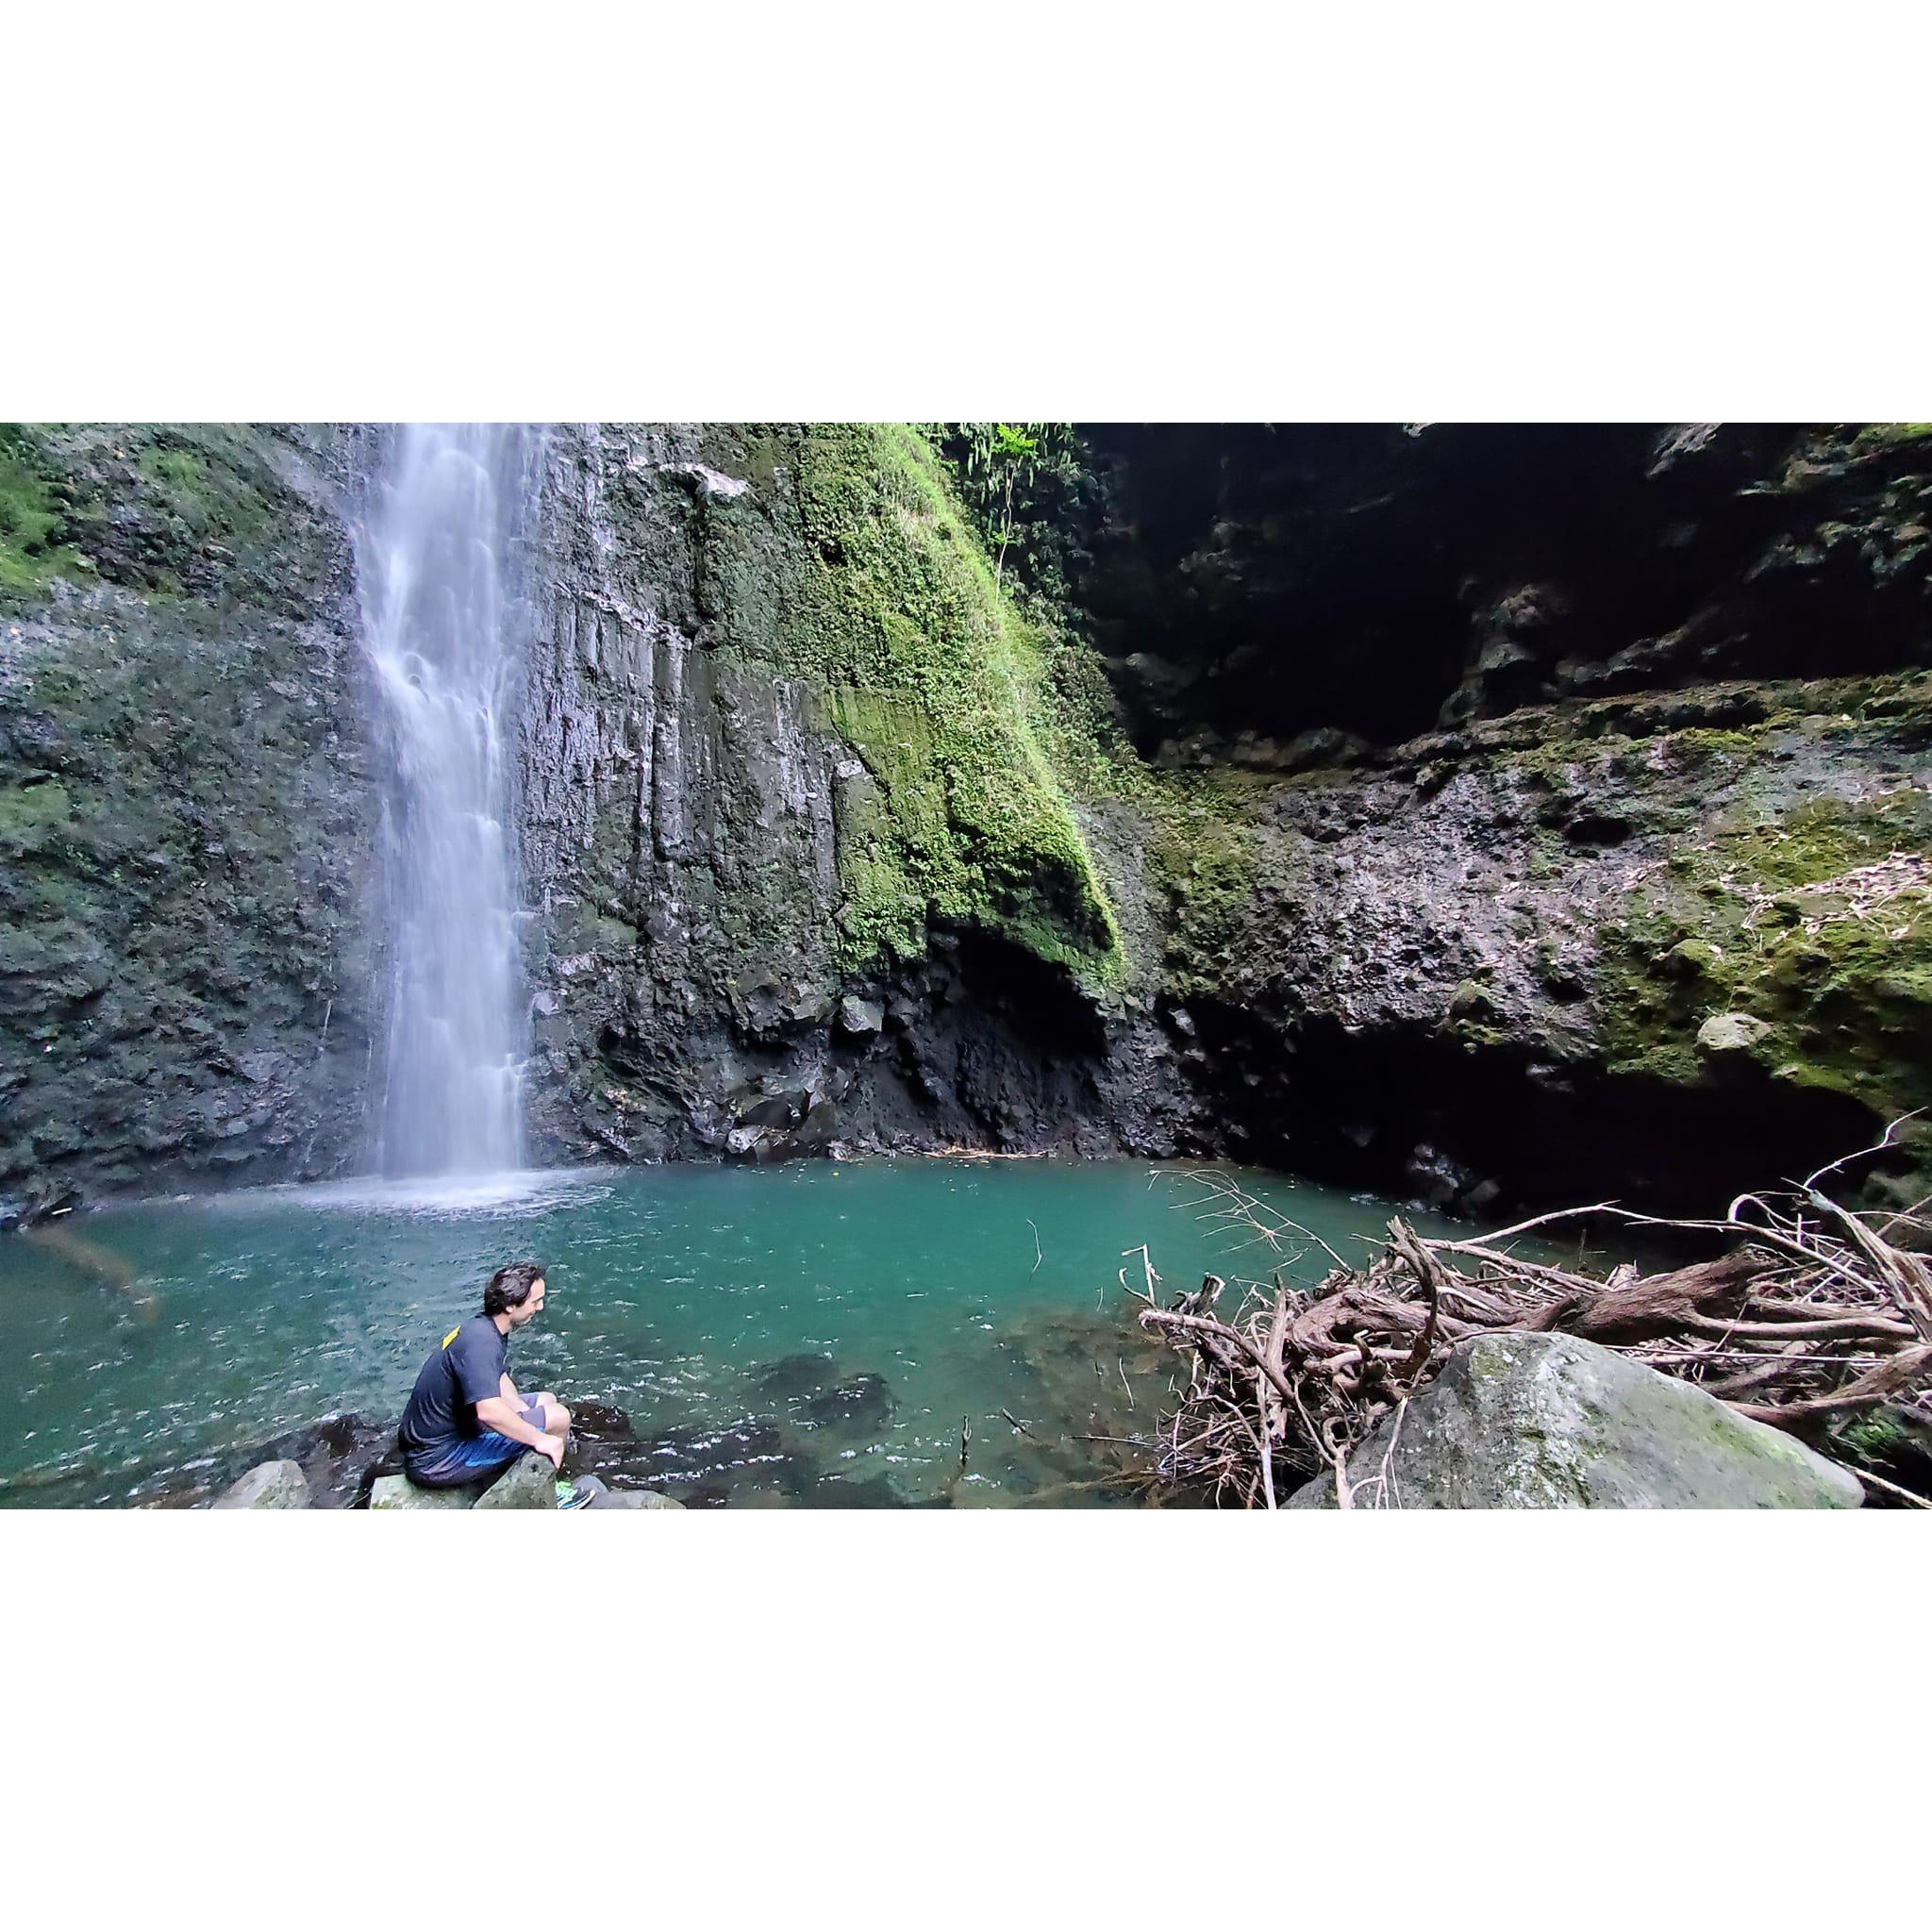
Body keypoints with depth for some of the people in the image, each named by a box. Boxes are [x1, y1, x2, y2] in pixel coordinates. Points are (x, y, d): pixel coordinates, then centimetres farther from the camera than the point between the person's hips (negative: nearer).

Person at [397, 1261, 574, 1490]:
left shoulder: (483, 1326, 2)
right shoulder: (481, 1342, -29)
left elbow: (498, 1380, 15)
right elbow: (489, 1412, -39)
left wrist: (528, 1415, 3)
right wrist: (540, 1439, -27)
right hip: (437, 1461, -10)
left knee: (546, 1400, 16)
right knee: (558, 1416, -15)